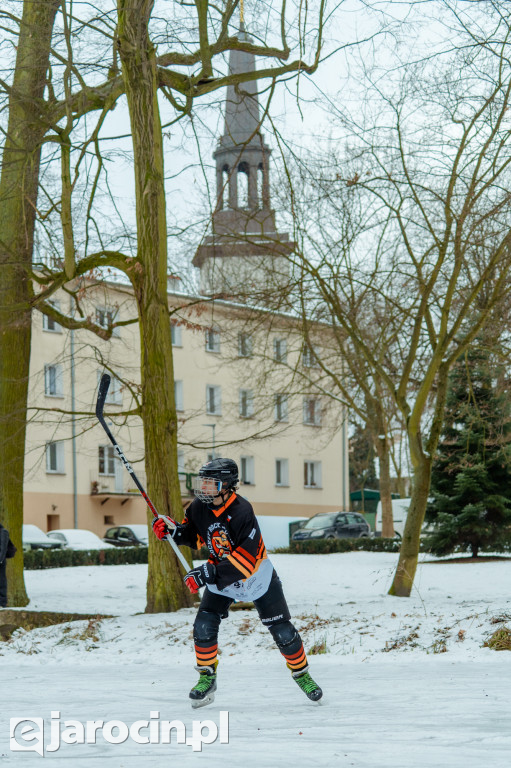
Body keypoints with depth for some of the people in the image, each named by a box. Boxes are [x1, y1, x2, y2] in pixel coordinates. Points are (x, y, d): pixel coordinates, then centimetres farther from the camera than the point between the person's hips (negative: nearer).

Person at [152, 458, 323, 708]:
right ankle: (207, 678, 5)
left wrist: (209, 573, -41)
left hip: (257, 577, -4)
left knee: (283, 631, 1)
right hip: (220, 578, 4)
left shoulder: (242, 512, -33)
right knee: (204, 626, -13)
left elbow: (245, 560, -36)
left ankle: (301, 674, 25)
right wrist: (174, 530, -15)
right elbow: (195, 536, 5)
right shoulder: (199, 507, -13)